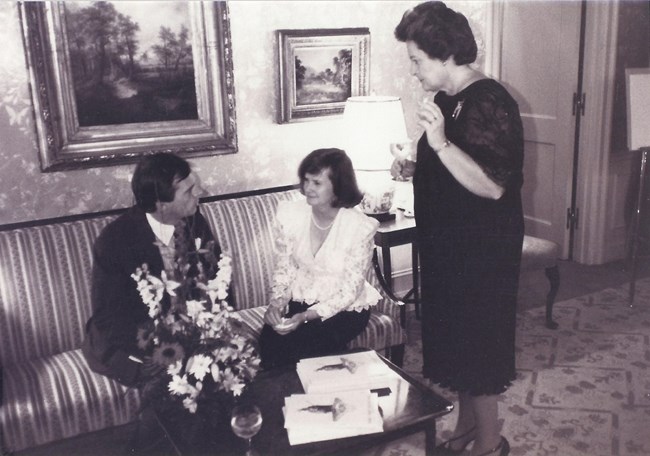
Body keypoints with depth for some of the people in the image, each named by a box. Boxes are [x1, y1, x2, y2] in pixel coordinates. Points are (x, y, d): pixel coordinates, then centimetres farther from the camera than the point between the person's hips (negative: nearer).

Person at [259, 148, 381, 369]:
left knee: (302, 348, -27)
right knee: (269, 340, -24)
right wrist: (277, 302, -16)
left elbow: (349, 291, -15)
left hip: (346, 308, -3)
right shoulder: (289, 213, -7)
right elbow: (284, 268, 3)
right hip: (300, 299, 3)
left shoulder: (360, 227, -19)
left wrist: (306, 316, -25)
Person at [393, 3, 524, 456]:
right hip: (449, 246, 9)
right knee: (455, 340, 18)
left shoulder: (489, 102, -19)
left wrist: (440, 144, -34)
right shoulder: (449, 99, 9)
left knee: (477, 344, 3)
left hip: (482, 251, -9)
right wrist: (415, 168, 3)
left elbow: (493, 185, -26)